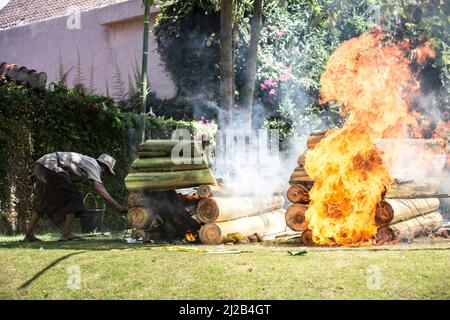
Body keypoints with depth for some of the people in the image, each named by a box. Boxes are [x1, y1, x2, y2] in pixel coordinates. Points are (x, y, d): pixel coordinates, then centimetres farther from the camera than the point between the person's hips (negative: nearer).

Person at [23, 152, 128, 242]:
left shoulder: (85, 161, 25)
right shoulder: (94, 165, -4)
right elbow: (98, 187, -20)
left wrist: (36, 174, 25)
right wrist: (117, 205, -26)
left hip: (40, 165, 10)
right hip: (50, 169, -10)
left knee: (46, 203, 21)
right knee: (73, 198, -4)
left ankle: (29, 235, 22)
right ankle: (66, 234, -5)